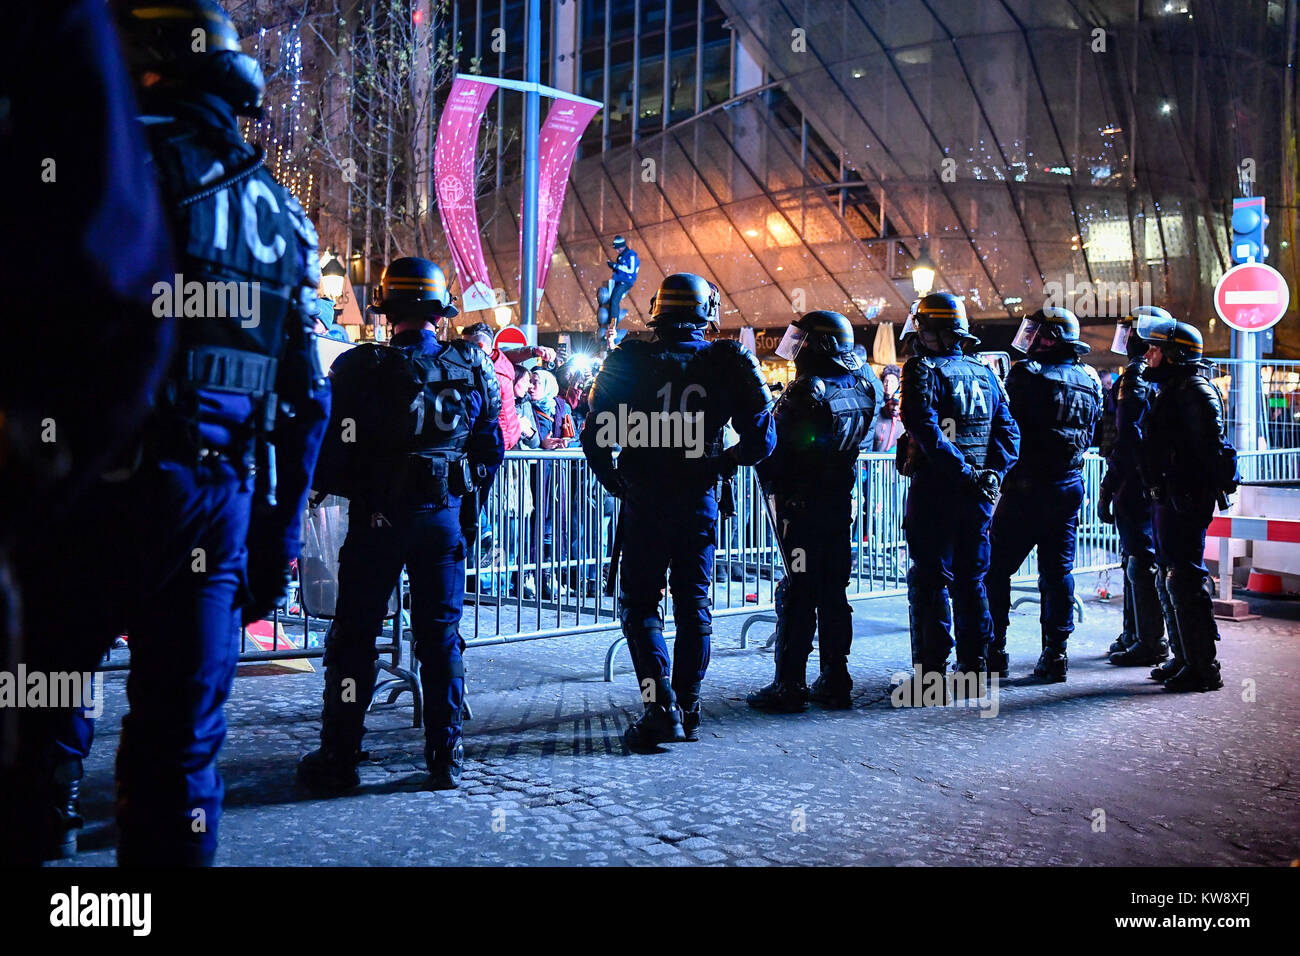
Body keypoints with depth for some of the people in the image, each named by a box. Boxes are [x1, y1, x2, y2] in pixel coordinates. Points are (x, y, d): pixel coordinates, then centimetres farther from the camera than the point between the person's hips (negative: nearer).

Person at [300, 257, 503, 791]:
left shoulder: (361, 368, -11)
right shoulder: (473, 368, 1)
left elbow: (333, 449, -10)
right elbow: (492, 451, 7)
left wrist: (328, 488, 8)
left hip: (377, 521, -3)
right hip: (445, 518, 3)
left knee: (353, 637, 7)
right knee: (441, 637, 11)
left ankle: (338, 759, 13)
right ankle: (446, 758, 15)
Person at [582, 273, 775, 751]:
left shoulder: (628, 362, -5)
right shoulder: (729, 362, -2)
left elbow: (596, 435, -6)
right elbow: (761, 438, -1)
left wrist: (612, 478, 11)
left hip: (643, 503, -2)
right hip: (699, 503, 2)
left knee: (639, 603, 7)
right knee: (694, 604, 13)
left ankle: (660, 706, -6)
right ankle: (688, 709, 17)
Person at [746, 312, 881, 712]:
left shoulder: (805, 392, -17)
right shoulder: (865, 384, 3)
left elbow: (774, 450, -15)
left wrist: (771, 480, 3)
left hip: (802, 505, -6)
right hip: (842, 503, 6)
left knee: (797, 593, -2)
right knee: (833, 594, 12)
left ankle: (789, 686, 2)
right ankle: (835, 683, 17)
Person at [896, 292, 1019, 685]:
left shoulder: (922, 371, -7)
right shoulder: (985, 373, 12)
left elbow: (927, 432, -19)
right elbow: (1008, 430, 8)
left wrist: (963, 473, -17)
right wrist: (992, 472, -1)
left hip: (935, 490, -6)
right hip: (978, 494, 6)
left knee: (930, 581, 0)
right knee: (972, 579, 14)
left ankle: (932, 670, 2)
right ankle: (974, 664, 19)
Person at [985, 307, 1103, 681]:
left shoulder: (1028, 375, -12)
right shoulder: (1089, 381, 9)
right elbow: (1092, 435, 14)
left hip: (1028, 486, -6)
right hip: (1070, 486, 6)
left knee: (996, 568, 3)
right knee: (1058, 570, 10)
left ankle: (994, 650, 5)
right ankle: (1055, 653, 11)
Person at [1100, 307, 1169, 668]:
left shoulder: (1136, 375, -14)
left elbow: (1128, 438, -21)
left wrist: (1108, 489, -19)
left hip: (1134, 485, -10)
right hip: (1153, 483, 10)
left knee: (1141, 562, -6)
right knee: (1135, 560, 16)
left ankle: (1150, 643, -2)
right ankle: (1133, 635, 25)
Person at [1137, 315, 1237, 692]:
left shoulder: (1195, 390, -13)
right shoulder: (1171, 389, 18)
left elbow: (1210, 447, -21)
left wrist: (1194, 495, -25)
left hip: (1187, 500, -11)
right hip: (1168, 500, 11)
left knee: (1186, 579, -9)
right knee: (1172, 578, 16)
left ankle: (1203, 667, -3)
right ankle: (1183, 658, 26)